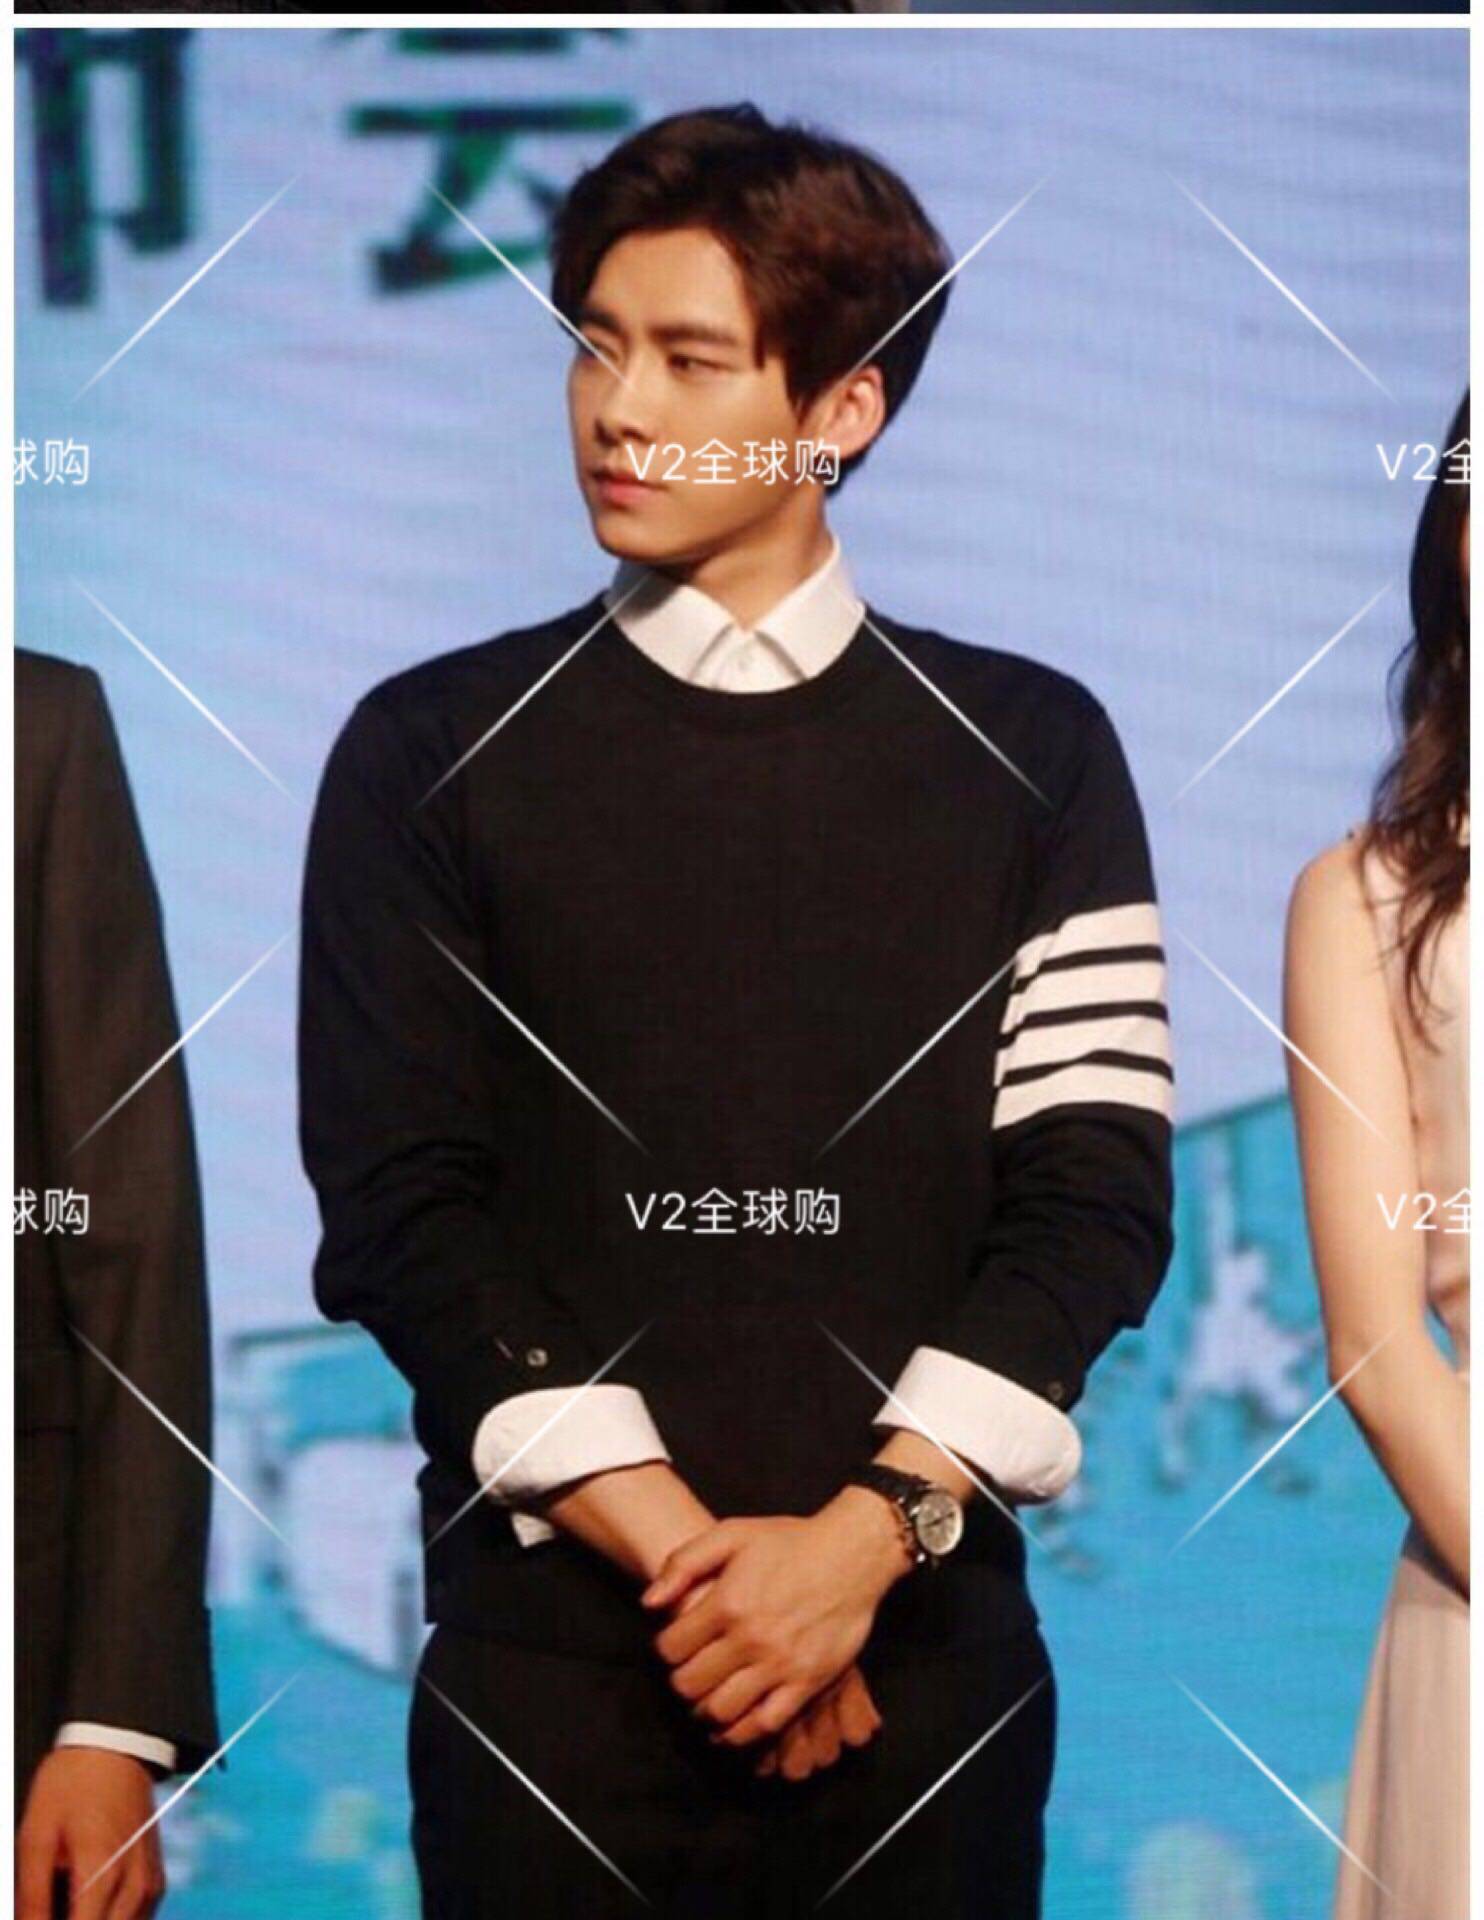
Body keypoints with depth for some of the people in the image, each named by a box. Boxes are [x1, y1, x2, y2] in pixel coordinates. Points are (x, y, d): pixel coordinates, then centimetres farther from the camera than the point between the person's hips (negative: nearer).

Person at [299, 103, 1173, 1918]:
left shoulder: (1034, 752, 6)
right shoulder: (435, 753, 4)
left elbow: (1095, 1188, 0)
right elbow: (400, 1210, -2)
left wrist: (863, 1539, -12)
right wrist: (684, 1552, -10)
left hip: (929, 1643, 1)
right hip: (547, 1650, 0)